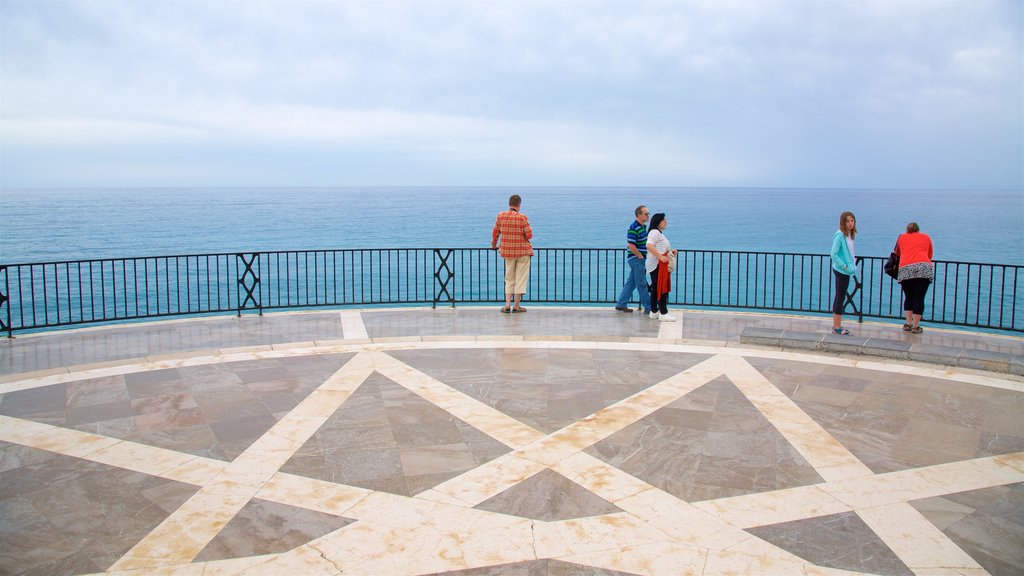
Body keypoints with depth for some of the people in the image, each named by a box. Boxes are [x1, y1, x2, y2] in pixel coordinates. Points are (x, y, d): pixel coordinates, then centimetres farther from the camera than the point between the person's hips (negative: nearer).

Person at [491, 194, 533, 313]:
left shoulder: (501, 216, -2)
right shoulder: (522, 218, -14)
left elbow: (495, 232, 8)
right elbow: (529, 235, -13)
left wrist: (494, 245, 25)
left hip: (507, 251, 3)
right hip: (523, 251, -3)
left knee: (509, 279, 15)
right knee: (521, 279, 6)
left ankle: (507, 305, 8)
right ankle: (516, 306, 8)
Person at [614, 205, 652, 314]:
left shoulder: (643, 226, 13)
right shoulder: (633, 228, -18)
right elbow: (631, 245, -23)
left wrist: (643, 256, 15)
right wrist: (640, 256, -15)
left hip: (640, 258, 9)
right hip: (636, 259, -9)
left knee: (631, 283, 13)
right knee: (642, 284, -4)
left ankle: (621, 304, 19)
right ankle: (648, 308, 1)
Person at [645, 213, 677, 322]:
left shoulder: (659, 233, 21)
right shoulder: (655, 232, -12)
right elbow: (649, 245, -26)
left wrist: (670, 251, 13)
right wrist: (661, 256, -30)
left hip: (660, 265, 11)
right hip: (657, 265, -11)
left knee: (656, 288, 13)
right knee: (663, 288, -10)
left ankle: (654, 311, 18)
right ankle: (663, 313, -9)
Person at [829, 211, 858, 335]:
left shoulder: (849, 235, 11)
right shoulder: (840, 235, -16)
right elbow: (834, 254, -21)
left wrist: (852, 265, 5)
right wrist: (844, 266, -18)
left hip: (845, 270, 9)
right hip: (841, 271, -9)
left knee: (839, 297, 13)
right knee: (840, 297, -5)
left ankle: (836, 325, 20)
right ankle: (837, 327, 0)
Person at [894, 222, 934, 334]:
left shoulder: (902, 237, 23)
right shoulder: (926, 237, 23)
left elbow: (897, 253, 33)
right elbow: (930, 255, 29)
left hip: (905, 269, 1)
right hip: (924, 268, -1)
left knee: (908, 297, 14)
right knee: (919, 298, 1)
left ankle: (908, 324, 11)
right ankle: (915, 326, 1)